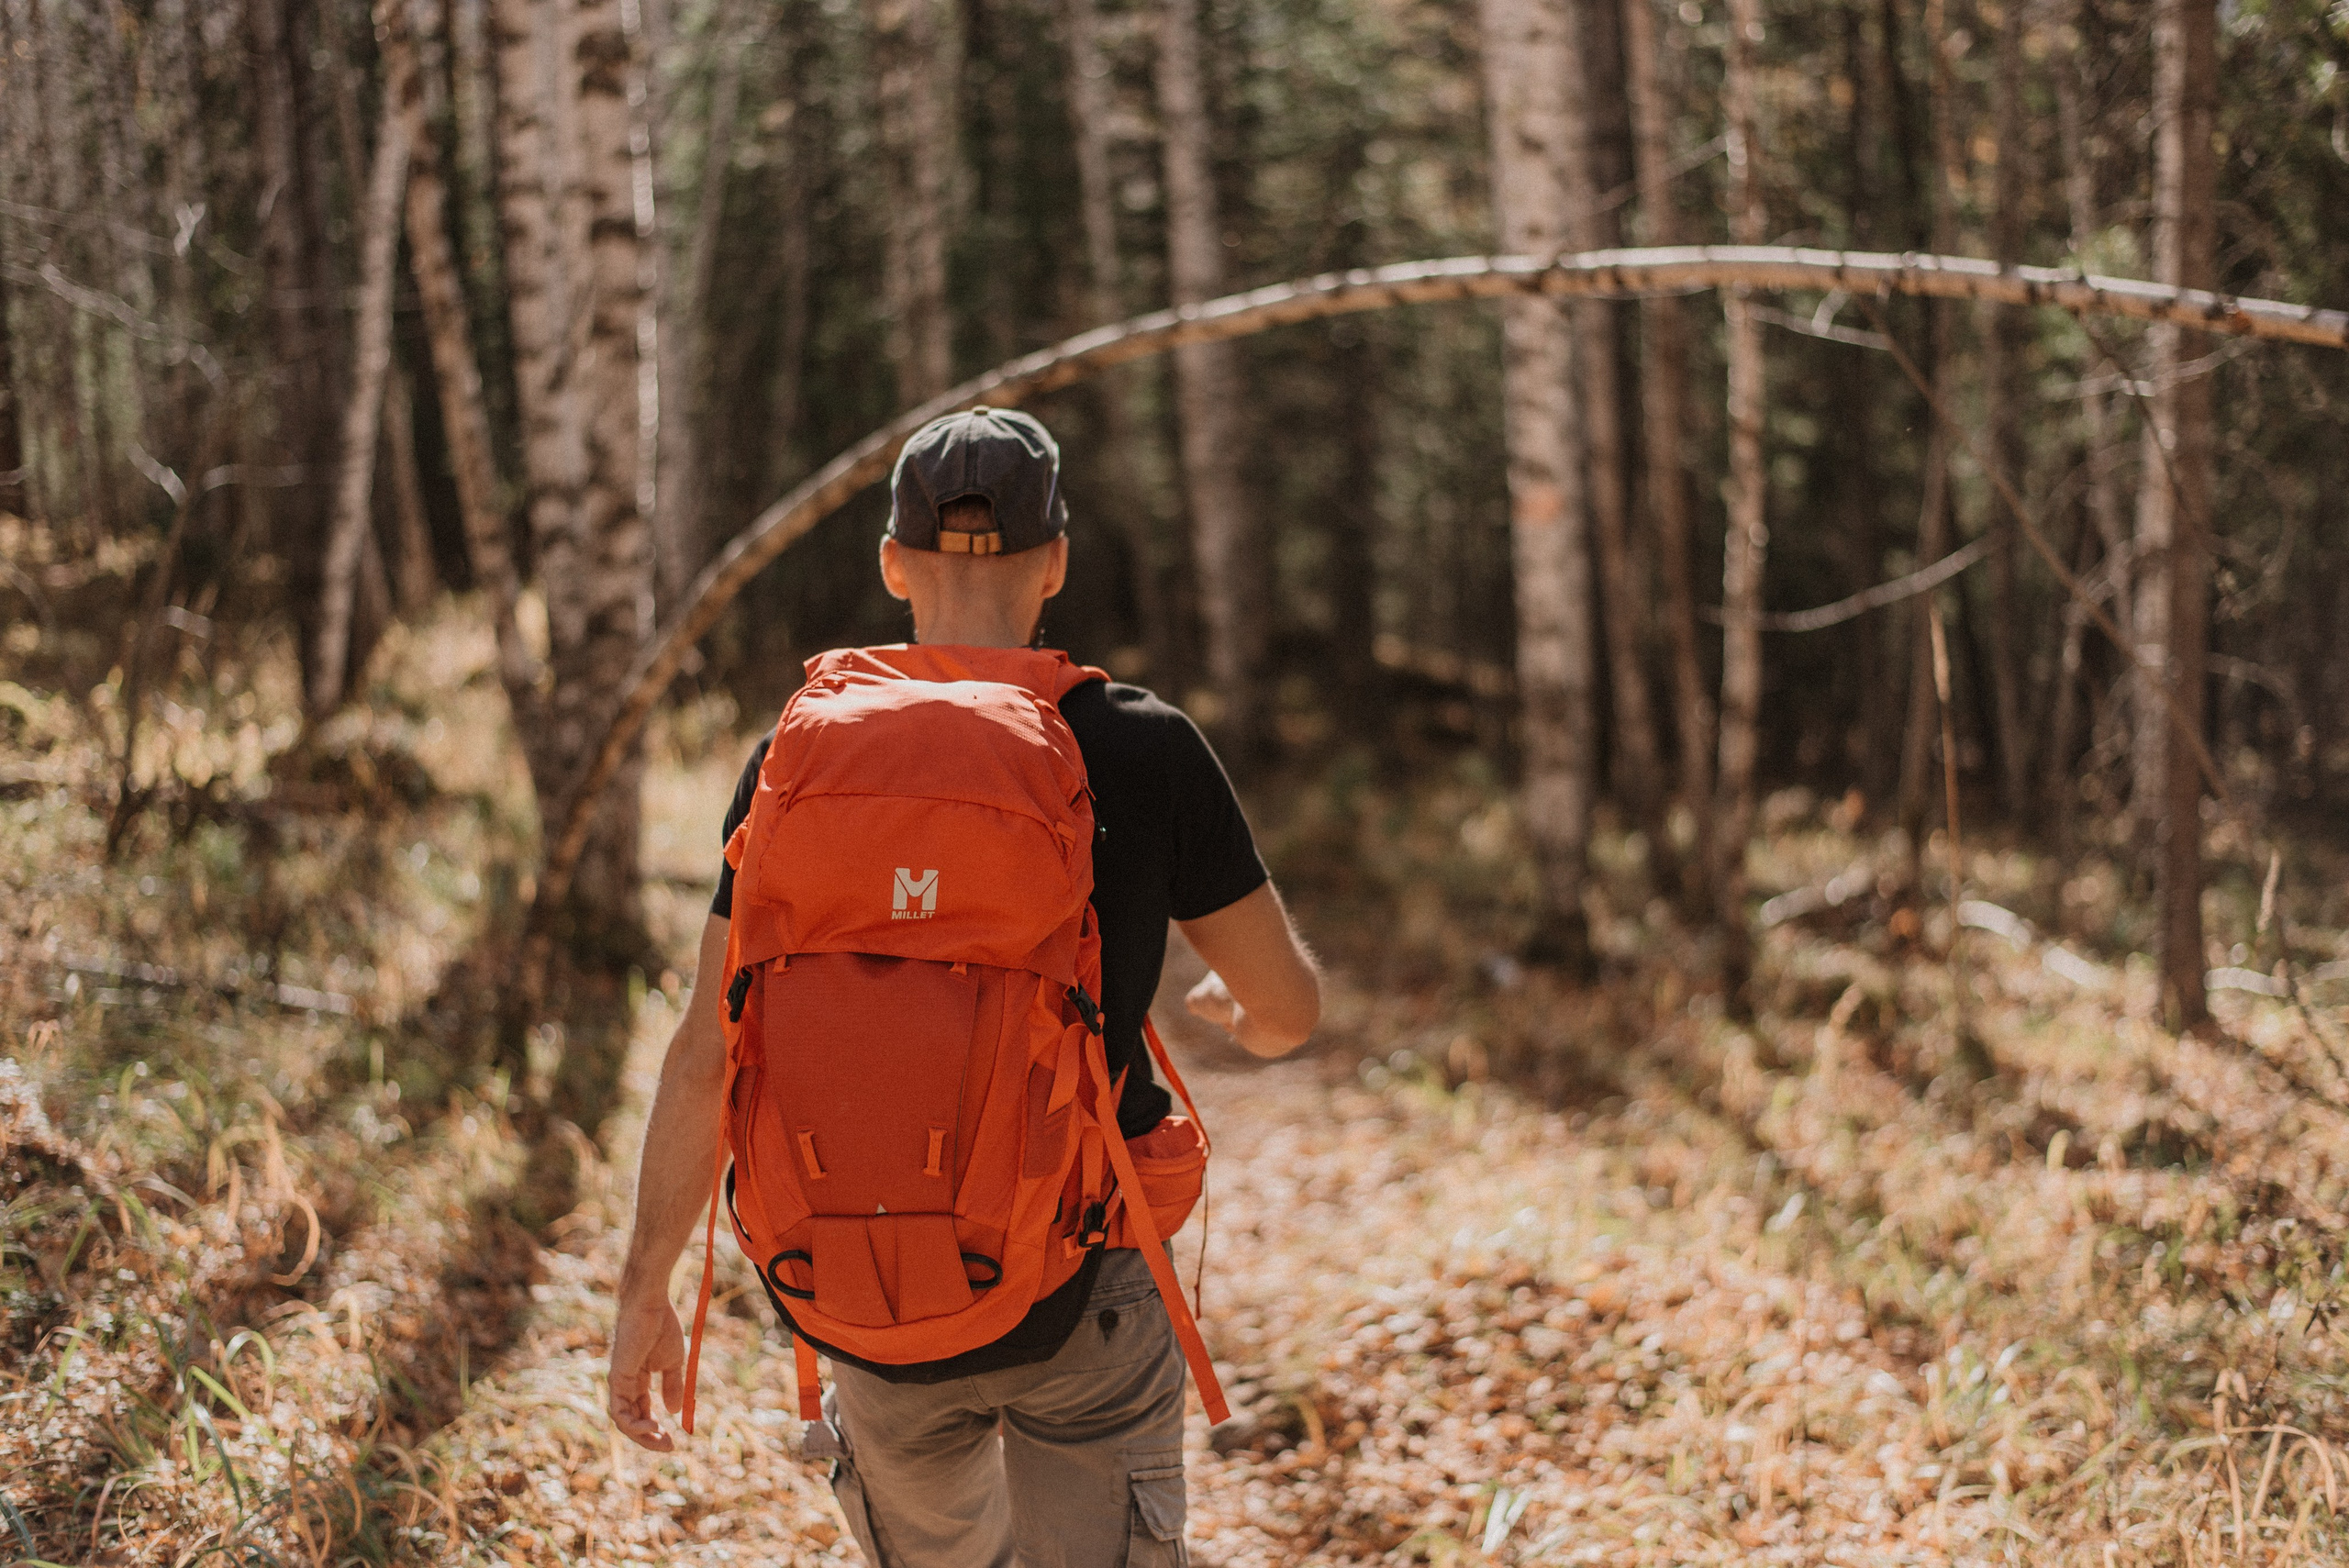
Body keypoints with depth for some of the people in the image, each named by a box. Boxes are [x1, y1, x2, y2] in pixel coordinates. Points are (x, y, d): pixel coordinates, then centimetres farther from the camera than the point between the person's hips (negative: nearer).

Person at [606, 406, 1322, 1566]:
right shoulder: (1148, 753, -10)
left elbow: (707, 1056, -8)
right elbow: (1289, 1009, 0)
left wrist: (645, 1289, 3)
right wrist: (1226, 1008, 24)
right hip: (1084, 1297, -2)